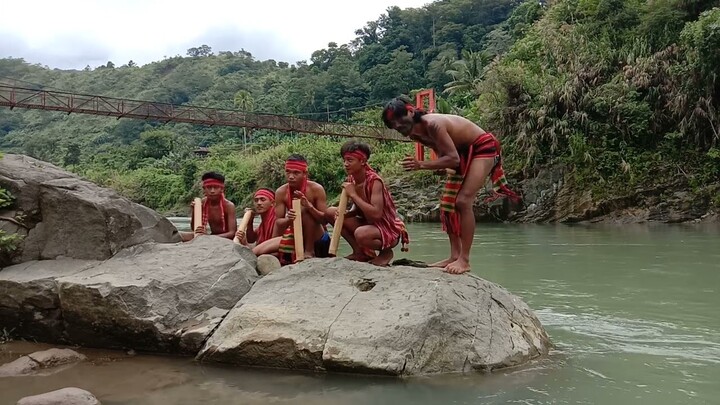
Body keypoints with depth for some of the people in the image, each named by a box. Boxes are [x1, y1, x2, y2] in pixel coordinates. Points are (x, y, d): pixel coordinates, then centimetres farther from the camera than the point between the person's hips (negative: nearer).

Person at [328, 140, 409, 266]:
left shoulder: (374, 181, -23)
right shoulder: (351, 180, -2)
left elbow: (376, 214, -34)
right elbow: (358, 209, 8)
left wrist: (353, 194, -28)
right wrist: (343, 214, -14)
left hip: (389, 229, -8)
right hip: (368, 223, 8)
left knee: (361, 234, -38)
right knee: (331, 212, 0)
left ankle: (386, 252, -3)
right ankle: (361, 252, 5)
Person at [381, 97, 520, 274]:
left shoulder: (433, 124, -31)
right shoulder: (414, 134, -3)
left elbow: (453, 159, -34)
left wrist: (421, 165, -38)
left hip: (483, 147, -9)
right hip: (463, 152, 9)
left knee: (463, 201, -21)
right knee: (447, 203, 5)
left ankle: (465, 259, -17)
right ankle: (455, 255, 10)